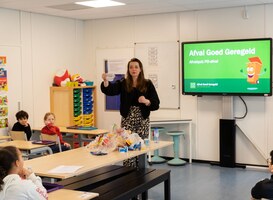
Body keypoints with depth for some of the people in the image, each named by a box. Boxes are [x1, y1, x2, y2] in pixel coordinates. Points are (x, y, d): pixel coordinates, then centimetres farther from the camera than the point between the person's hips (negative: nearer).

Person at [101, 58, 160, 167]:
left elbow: (156, 104, -1)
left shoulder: (148, 84, 2)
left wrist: (146, 101, -21)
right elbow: (109, 90, -13)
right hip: (127, 120, 0)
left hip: (142, 120, 0)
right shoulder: (123, 83, 5)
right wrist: (105, 81, -33)